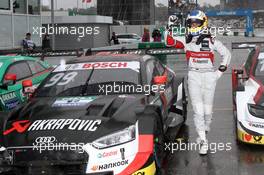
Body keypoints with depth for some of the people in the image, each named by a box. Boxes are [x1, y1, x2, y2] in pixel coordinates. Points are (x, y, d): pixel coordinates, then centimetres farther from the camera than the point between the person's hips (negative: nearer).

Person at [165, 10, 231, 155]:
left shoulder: (211, 41, 1)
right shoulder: (186, 40, 5)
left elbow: (226, 54, 10)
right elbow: (169, 42, -7)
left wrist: (220, 71, 4)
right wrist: (170, 28, -16)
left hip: (209, 76, 0)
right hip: (193, 76, 0)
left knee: (207, 109, 8)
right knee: (198, 110, -7)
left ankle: (205, 130, 36)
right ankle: (203, 141, -3)